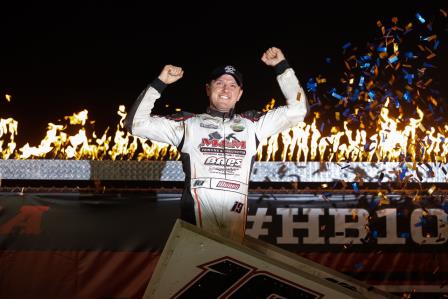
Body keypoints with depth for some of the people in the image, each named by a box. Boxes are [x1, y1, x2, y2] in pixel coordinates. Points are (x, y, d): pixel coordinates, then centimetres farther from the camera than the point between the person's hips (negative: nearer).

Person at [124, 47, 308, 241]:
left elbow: (297, 110, 18)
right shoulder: (187, 124, 12)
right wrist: (159, 83, 5)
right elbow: (136, 123, 8)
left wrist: (281, 66, 16)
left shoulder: (251, 124, 18)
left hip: (235, 224, 2)